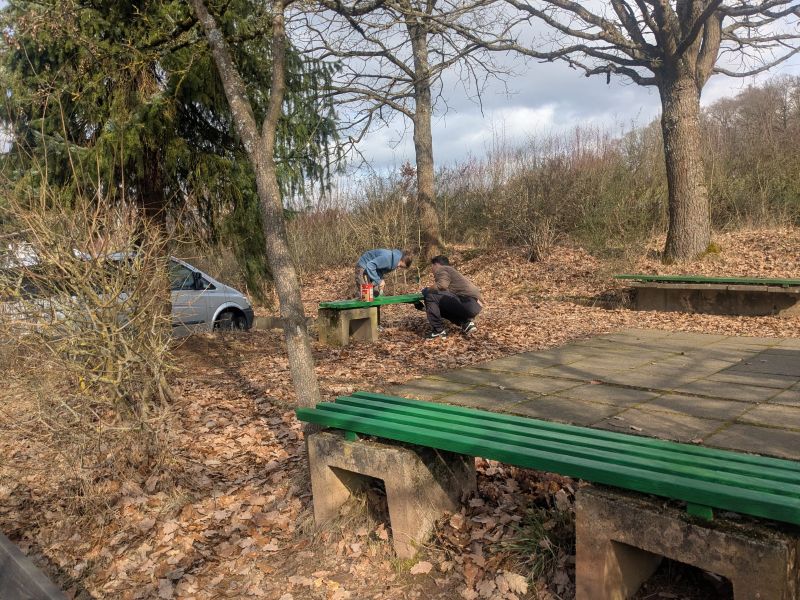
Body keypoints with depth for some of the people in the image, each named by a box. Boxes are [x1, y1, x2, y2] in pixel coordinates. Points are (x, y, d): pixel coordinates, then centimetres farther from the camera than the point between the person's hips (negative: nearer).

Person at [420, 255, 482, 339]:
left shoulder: (441, 269, 1)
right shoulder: (450, 271, 31)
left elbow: (442, 285, -19)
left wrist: (427, 290, -3)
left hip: (467, 302, -10)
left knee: (430, 296, -12)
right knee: (441, 307, 30)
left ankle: (438, 331, -8)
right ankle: (466, 323, 12)